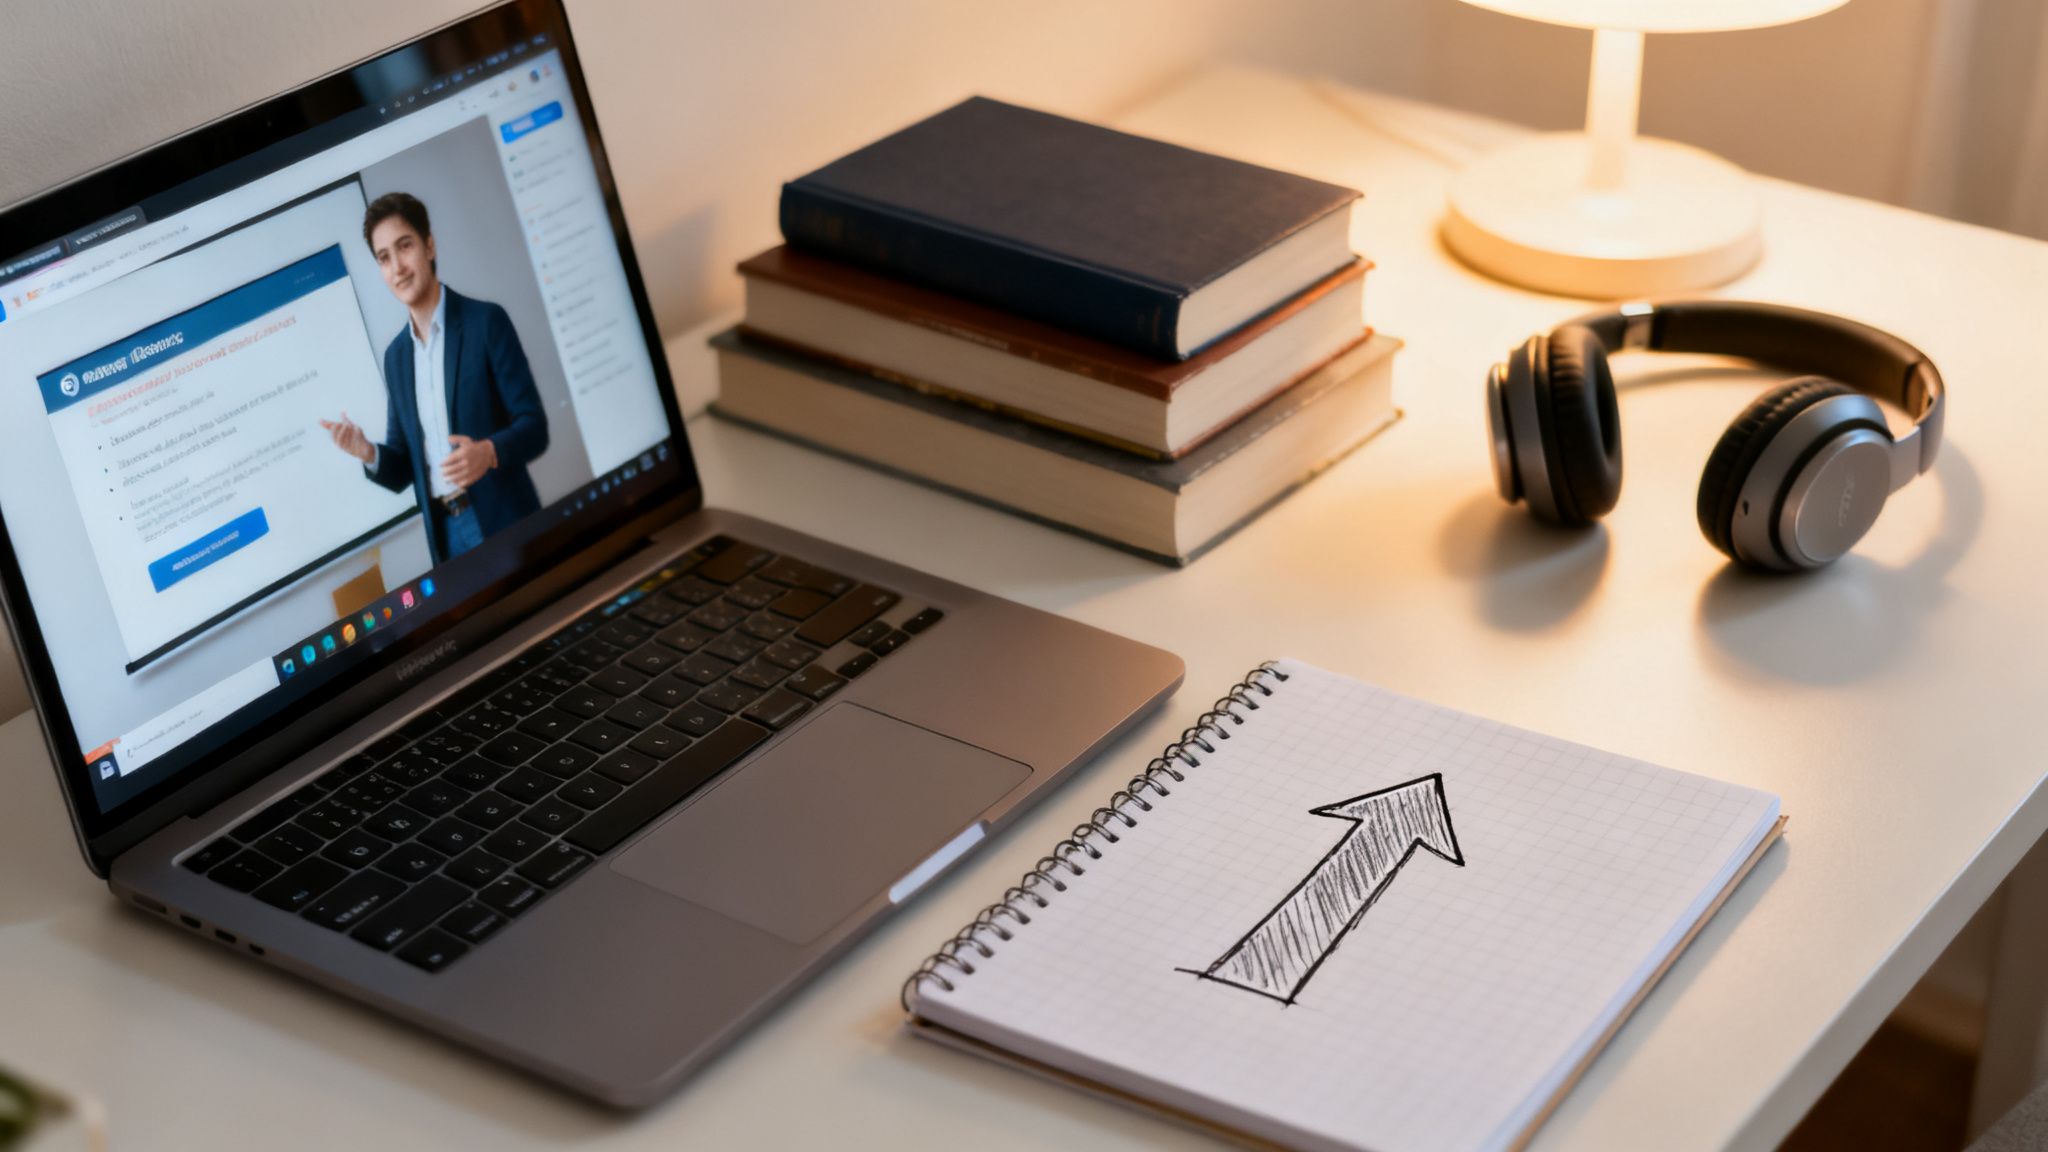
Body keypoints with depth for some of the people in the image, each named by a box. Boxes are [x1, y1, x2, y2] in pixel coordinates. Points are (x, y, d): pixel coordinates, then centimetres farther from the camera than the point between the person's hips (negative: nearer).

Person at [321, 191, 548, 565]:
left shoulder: (486, 321, -5)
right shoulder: (395, 355, 11)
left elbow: (534, 426, -8)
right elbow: (403, 470, 14)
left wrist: (489, 452, -28)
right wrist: (368, 453, -8)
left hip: (507, 523, -5)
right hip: (447, 535, 5)